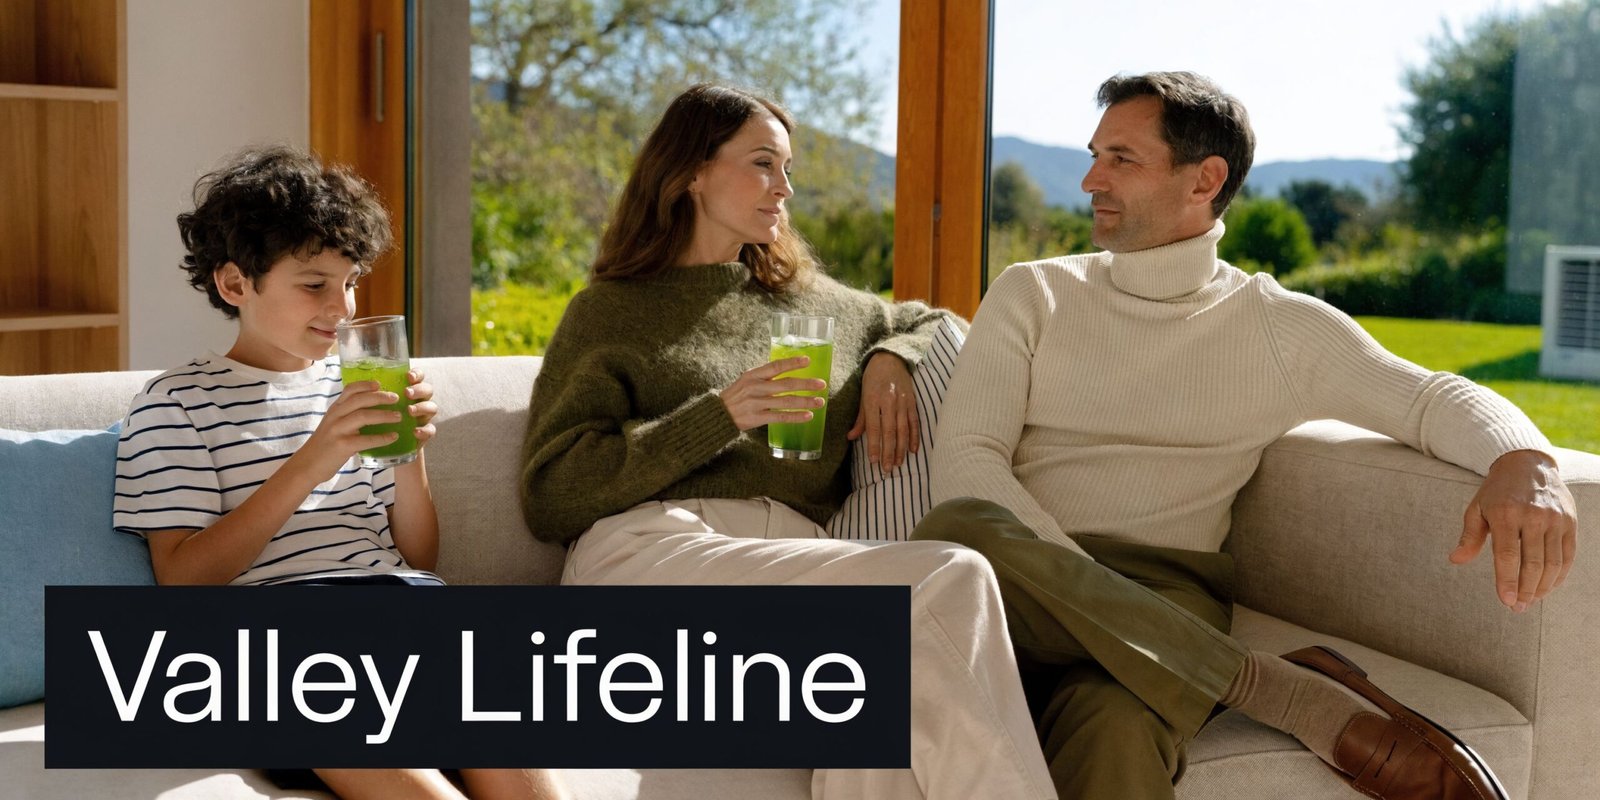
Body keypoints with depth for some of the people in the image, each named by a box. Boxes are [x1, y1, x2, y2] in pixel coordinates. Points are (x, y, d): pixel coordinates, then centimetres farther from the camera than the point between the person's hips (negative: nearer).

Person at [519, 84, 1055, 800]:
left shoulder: (816, 302, 29)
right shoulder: (609, 312, 16)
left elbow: (938, 325, 45)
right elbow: (548, 498, 5)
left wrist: (890, 360, 19)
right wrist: (720, 416, -6)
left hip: (795, 559, 4)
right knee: (949, 579, -30)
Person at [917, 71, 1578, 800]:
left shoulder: (1279, 327, 12)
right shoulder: (1031, 294, 12)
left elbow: (1436, 398, 7)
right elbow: (964, 462, 0)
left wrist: (1523, 462, -19)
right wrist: (1079, 581, -18)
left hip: (1163, 602, -3)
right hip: (1037, 592, 4)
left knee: (1115, 732, -42)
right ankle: (1282, 688, -26)